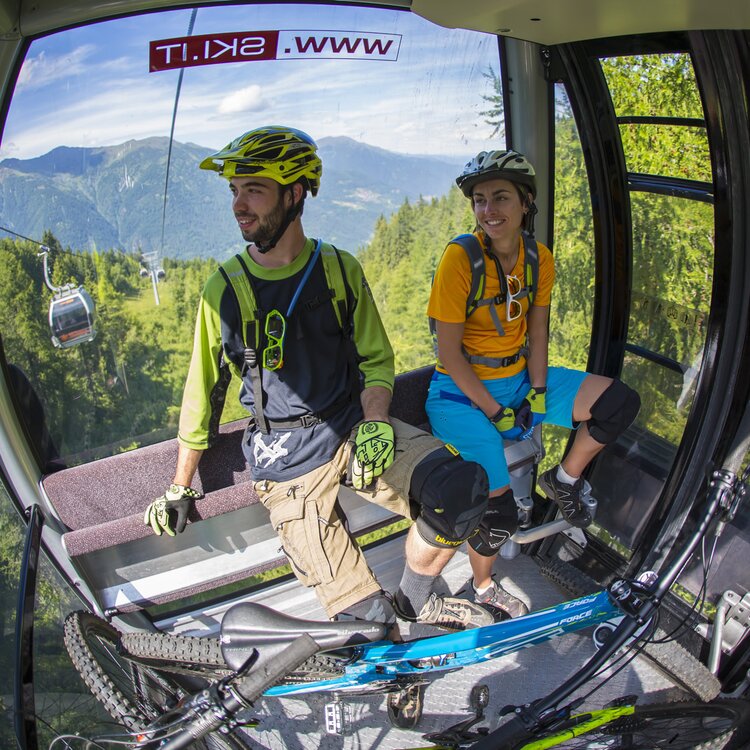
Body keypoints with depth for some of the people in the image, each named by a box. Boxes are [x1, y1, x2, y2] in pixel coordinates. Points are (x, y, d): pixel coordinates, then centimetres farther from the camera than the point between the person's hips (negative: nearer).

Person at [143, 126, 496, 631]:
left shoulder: (339, 269, 1)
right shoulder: (224, 290, -3)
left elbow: (377, 359, 7)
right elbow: (203, 391, 6)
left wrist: (374, 424, -14)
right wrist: (179, 490, 11)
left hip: (353, 426, 2)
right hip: (288, 460, -2)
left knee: (464, 488, -24)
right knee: (367, 618, -11)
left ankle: (417, 602, 3)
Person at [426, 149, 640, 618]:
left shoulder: (539, 258, -2)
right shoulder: (461, 258, -20)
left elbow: (537, 332, 6)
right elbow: (449, 353, -18)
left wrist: (538, 392, -6)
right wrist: (494, 411, -16)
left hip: (520, 379, 6)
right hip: (464, 391, -6)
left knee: (620, 403, -7)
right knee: (498, 515, -16)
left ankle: (563, 482, 17)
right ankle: (483, 587, 18)